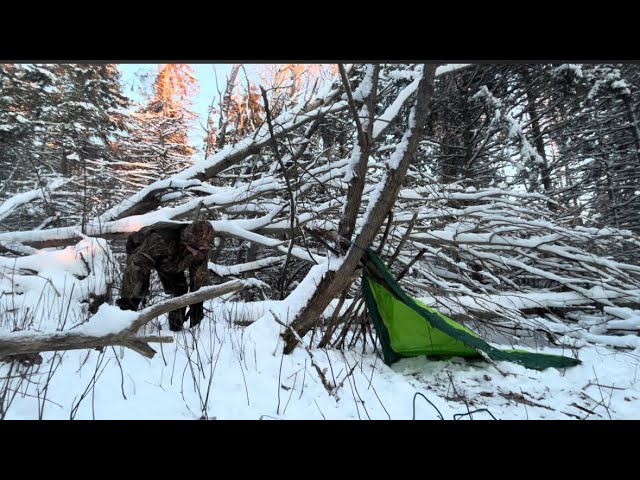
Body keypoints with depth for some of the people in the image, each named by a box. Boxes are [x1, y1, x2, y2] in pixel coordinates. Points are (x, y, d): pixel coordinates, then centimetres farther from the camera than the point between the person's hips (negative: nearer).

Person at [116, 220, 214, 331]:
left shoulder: (201, 249, -30)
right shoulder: (162, 239, -48)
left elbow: (200, 278, -17)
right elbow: (137, 264, -45)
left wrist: (197, 304, -15)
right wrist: (128, 297, -41)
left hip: (171, 261, 4)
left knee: (180, 289, -8)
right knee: (138, 289, -22)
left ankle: (176, 328, 7)